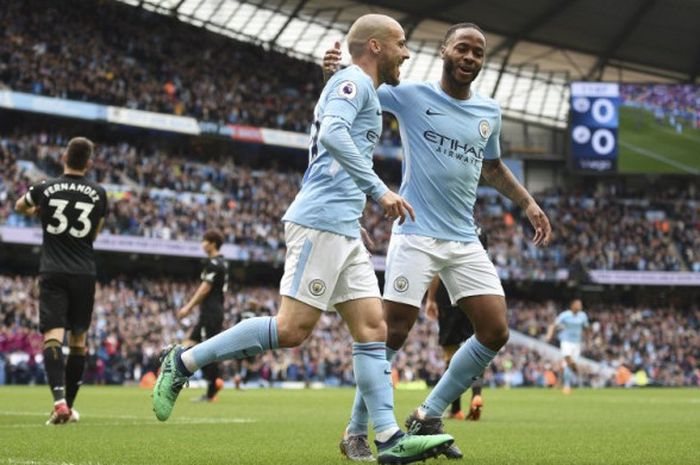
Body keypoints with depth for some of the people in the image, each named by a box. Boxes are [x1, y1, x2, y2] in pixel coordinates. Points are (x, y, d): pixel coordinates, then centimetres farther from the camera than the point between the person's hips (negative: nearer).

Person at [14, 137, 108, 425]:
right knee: (78, 339, 13)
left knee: (52, 336, -10)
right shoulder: (98, 194, 2)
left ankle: (59, 401, -30)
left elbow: (20, 207, 23)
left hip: (53, 272, -1)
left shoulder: (45, 189, 1)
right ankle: (69, 406, 18)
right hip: (84, 274, 2)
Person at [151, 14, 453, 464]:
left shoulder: (353, 86, 26)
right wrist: (380, 190, -23)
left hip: (343, 231, 10)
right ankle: (185, 361, -3)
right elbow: (332, 135, -22)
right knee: (293, 328, -13)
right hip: (322, 222, -10)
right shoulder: (354, 81, -4)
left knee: (373, 328, 1)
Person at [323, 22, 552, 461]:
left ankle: (430, 416, 13)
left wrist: (528, 202, 19)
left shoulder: (490, 112, 11)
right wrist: (335, 70, -22)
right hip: (416, 236, -5)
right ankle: (357, 431, 7)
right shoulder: (411, 95, -3)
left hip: (465, 242, 6)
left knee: (495, 332, -2)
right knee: (393, 333, -9)